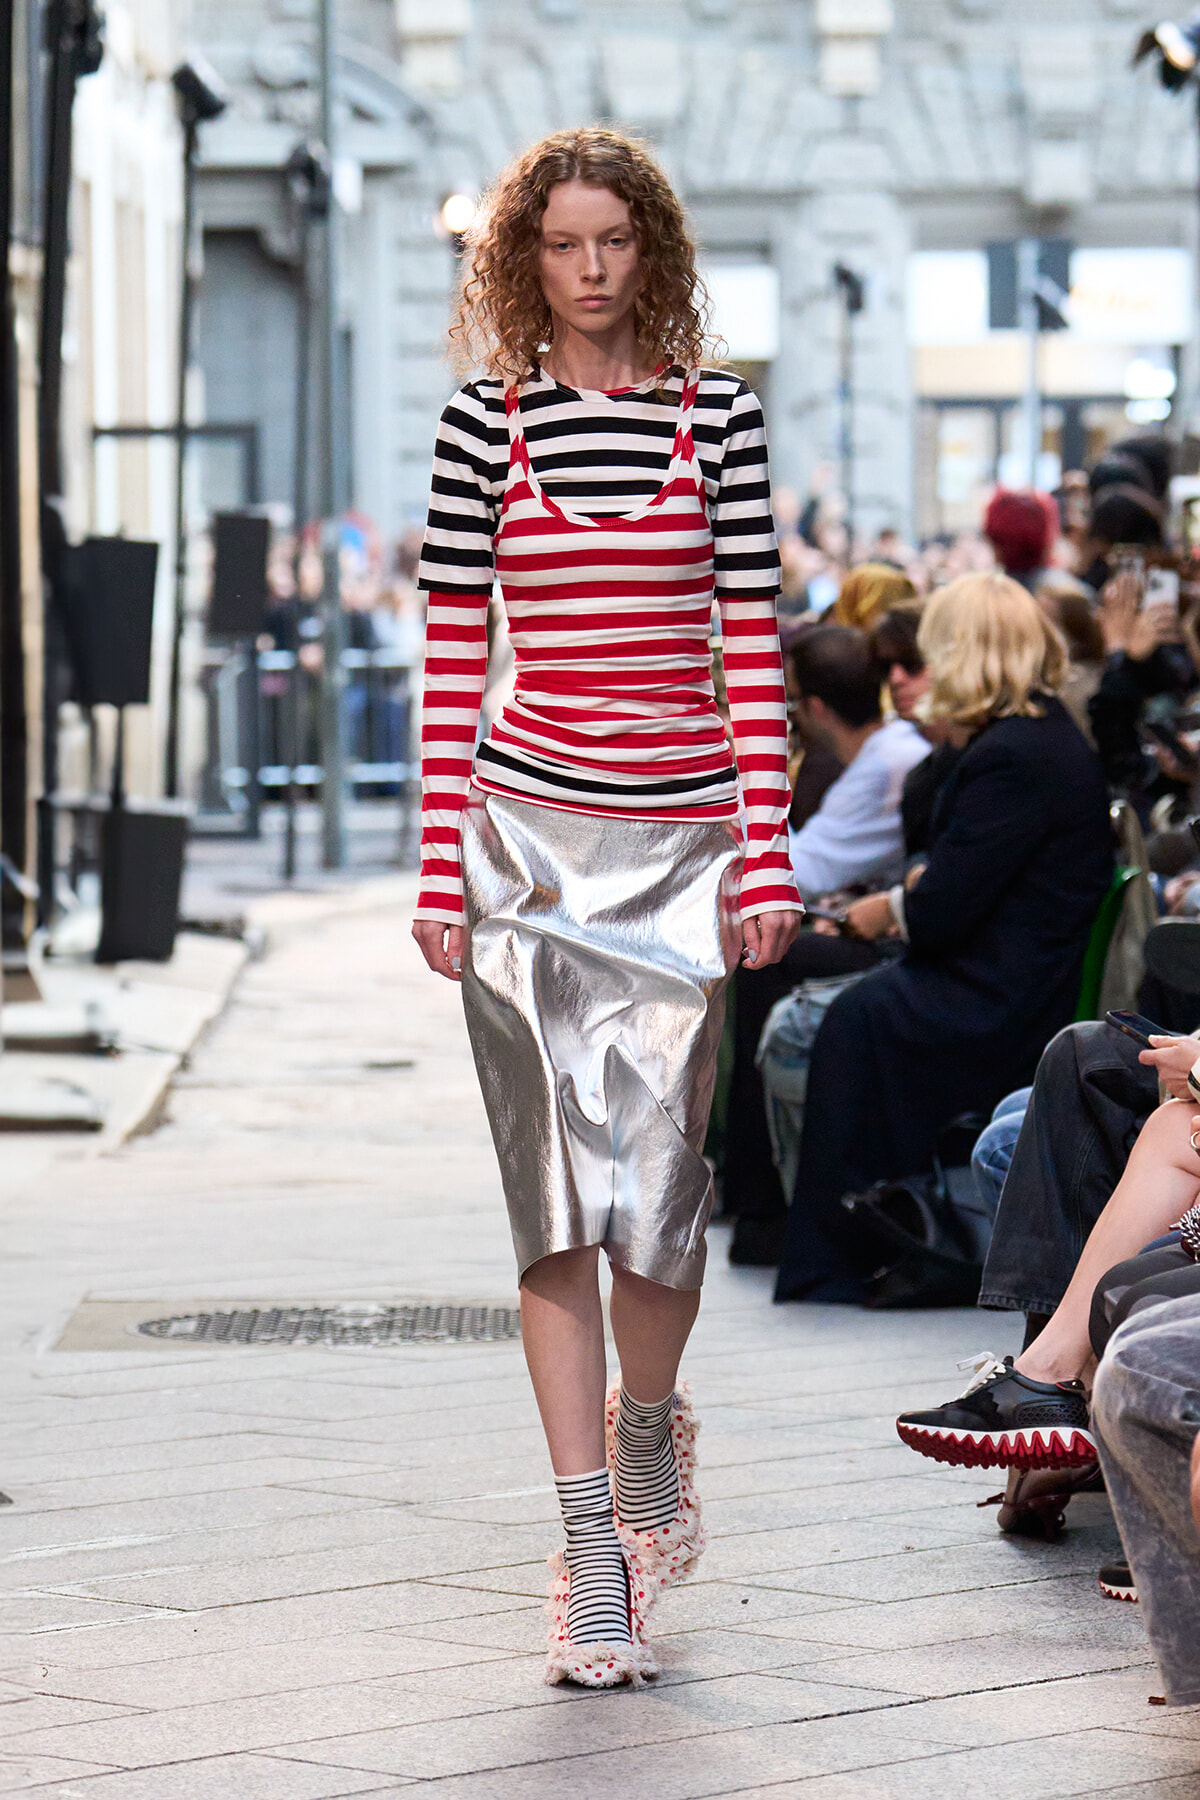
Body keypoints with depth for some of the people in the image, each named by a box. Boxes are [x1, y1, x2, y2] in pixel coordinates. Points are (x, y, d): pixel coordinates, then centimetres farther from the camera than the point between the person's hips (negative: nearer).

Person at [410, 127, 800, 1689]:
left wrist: (768, 856, -2)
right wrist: (442, 870, 0)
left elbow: (753, 641, 3)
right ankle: (593, 1559, 2)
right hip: (528, 829, 0)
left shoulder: (718, 415, 5)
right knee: (558, 1193, -2)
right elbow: (452, 659, 5)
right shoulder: (484, 421, 5)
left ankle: (647, 1429, 29)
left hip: (683, 840, 0)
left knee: (660, 1181, -4)